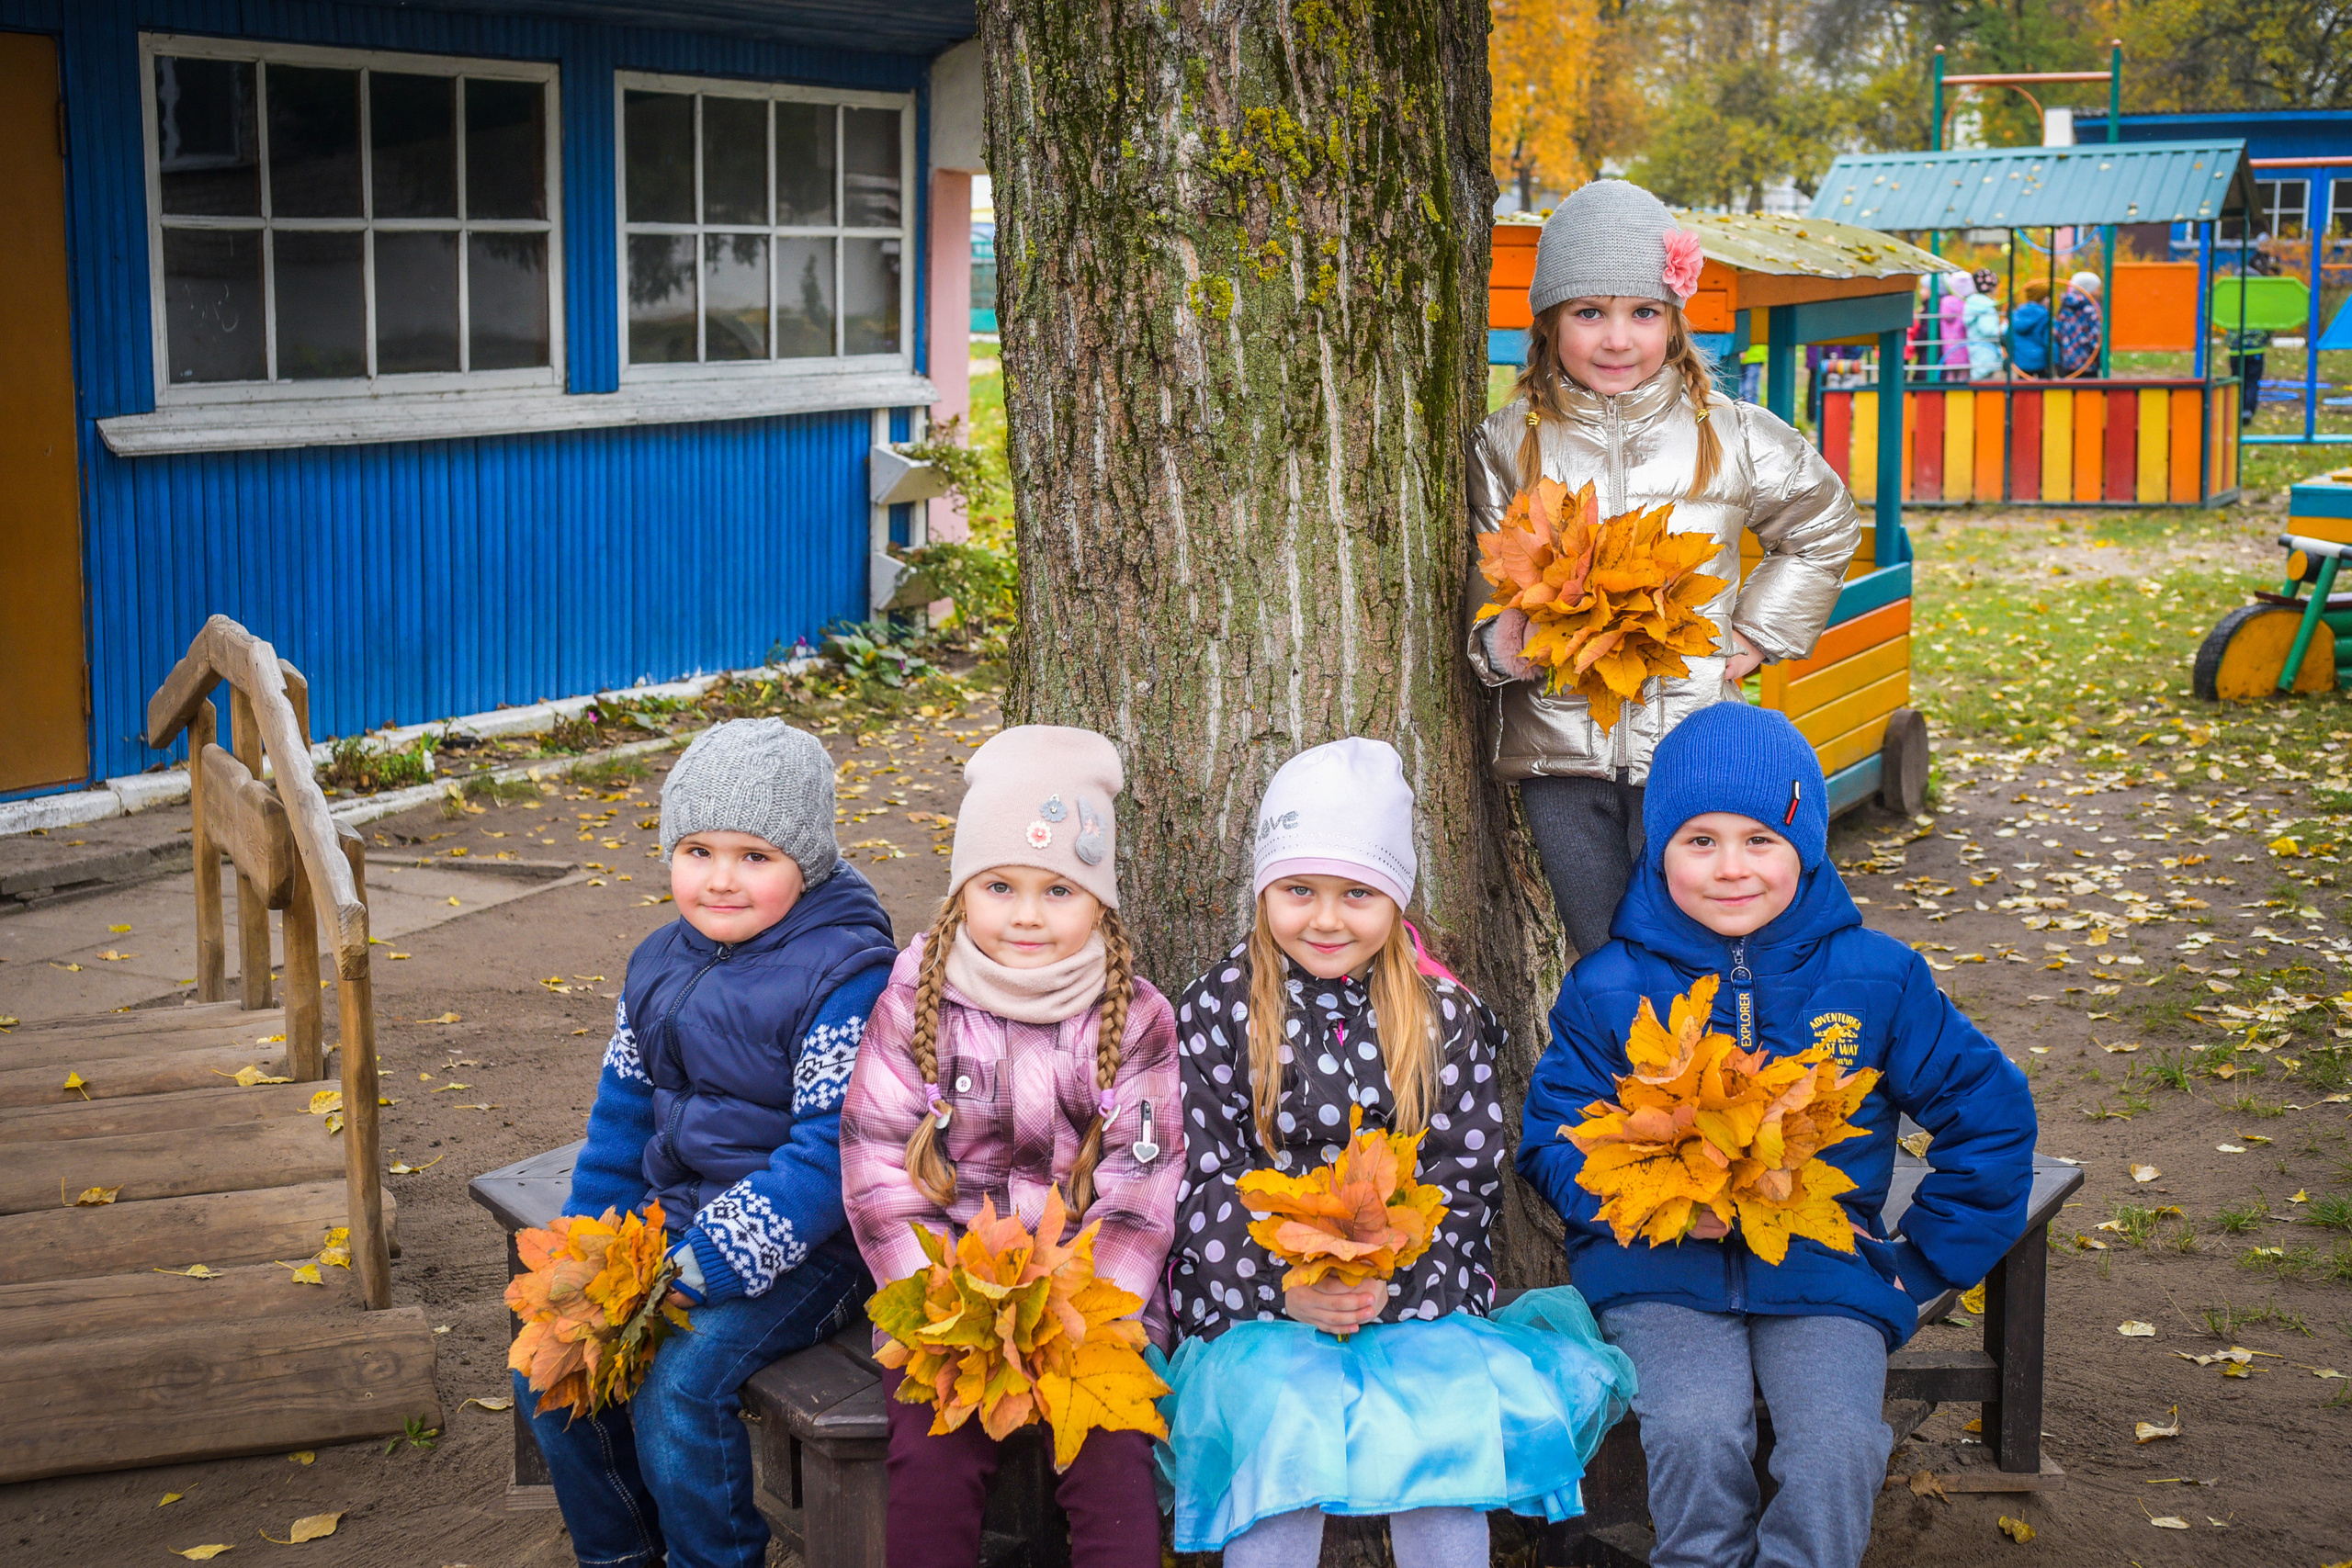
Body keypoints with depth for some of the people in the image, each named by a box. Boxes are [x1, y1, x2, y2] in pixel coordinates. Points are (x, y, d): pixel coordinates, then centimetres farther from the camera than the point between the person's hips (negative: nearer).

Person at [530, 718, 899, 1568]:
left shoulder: (844, 974, -17)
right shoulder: (660, 963, 7)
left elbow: (831, 1152, -22)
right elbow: (624, 1110, 17)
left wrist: (703, 1270, -24)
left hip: (804, 1244, -8)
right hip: (677, 1212, 8)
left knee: (677, 1385, -24)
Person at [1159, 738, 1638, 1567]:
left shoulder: (1447, 1016, 6)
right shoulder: (1217, 1008, 3)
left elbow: (1465, 1175, 2)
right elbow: (1205, 1175, -1)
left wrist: (1392, 1281, -15)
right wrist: (1285, 1285, -16)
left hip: (1417, 1297, 1)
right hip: (1255, 1303, -1)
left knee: (1441, 1423, -26)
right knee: (1279, 1419, -29)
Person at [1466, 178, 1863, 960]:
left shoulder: (1731, 437, 2)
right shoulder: (1508, 442, 3)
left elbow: (1824, 529, 19)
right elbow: (1486, 580, 7)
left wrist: (1757, 636, 10)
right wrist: (1498, 643, -16)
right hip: (1558, 745, 1)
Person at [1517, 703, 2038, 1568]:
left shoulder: (1874, 977, 2)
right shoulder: (1610, 989, 1)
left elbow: (1990, 1111, 9)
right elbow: (1555, 1139, 3)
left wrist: (1922, 1259, 4)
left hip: (1822, 1267, 1)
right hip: (1661, 1270, 0)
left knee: (1837, 1446, -24)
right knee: (1696, 1433, -27)